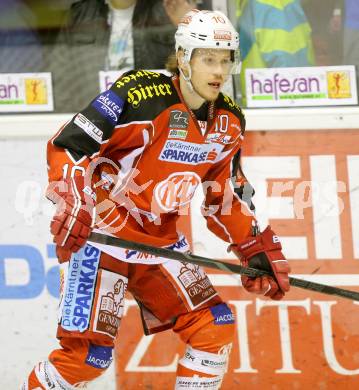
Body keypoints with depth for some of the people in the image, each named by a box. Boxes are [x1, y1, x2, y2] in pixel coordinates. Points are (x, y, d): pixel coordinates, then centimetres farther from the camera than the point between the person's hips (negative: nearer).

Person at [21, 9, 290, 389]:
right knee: (88, 352, -14)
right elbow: (65, 147, -19)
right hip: (96, 234, -7)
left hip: (159, 240, 7)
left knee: (215, 328, -4)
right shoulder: (140, 95, -19)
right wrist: (73, 204, -32)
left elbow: (225, 198, 16)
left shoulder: (228, 122, 3)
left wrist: (258, 249, 9)